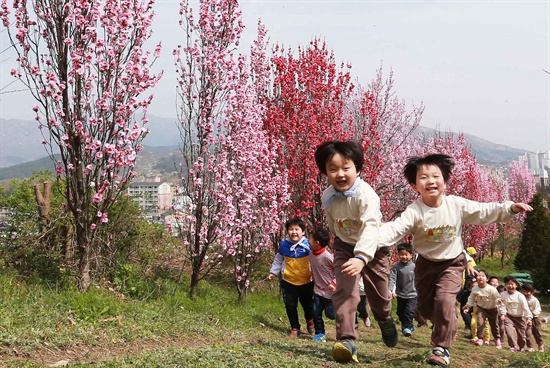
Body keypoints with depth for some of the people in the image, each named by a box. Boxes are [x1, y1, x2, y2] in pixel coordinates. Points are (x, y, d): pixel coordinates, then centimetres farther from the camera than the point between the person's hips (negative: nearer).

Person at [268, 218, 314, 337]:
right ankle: (295, 328, 19)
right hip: (289, 281, 1)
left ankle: (309, 321, 44)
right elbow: (278, 261, 10)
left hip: (306, 281, -1)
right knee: (290, 305, 2)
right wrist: (273, 272, 8)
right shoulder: (284, 245, -5)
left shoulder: (308, 245, -11)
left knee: (308, 304, 12)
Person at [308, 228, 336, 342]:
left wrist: (334, 283, -20)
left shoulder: (327, 256, -23)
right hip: (318, 290, 6)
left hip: (330, 291, -6)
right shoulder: (311, 254, 0)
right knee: (316, 312, 1)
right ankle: (319, 333, 14)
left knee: (331, 313, 2)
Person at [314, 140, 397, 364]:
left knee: (377, 291, 12)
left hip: (373, 247, -3)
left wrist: (361, 258, -56)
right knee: (344, 289, -17)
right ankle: (346, 340, -19)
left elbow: (371, 227, -45)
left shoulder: (365, 194, -33)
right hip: (345, 246, 3)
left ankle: (385, 320, 47)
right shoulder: (327, 197, -13)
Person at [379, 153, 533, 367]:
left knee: (444, 299, -21)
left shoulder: (457, 205, -16)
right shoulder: (414, 211, -24)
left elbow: (485, 212, -5)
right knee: (424, 306, 10)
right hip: (426, 262, 1)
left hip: (452, 262, -1)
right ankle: (443, 326, 45)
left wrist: (510, 208, -18)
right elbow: (395, 229, -38)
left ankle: (442, 348, -8)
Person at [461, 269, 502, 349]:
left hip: (492, 309, -1)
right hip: (481, 308, 2)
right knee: (480, 322, -19)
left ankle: (497, 339, 34)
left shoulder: (491, 289, -29)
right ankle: (480, 339, -11)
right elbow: (472, 298, -1)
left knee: (494, 324, 11)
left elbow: (498, 297, -27)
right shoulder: (474, 289, -18)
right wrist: (467, 305, -4)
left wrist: (499, 300, -49)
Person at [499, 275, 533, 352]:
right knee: (509, 329, -21)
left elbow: (526, 307, -17)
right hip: (509, 316, 1)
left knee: (521, 333, 9)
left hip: (520, 317, -1)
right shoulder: (503, 295, -12)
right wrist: (503, 314, -20)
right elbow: (503, 305, -7)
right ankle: (514, 346, -12)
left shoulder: (520, 296, -18)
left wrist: (529, 318, -22)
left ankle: (521, 347, 34)